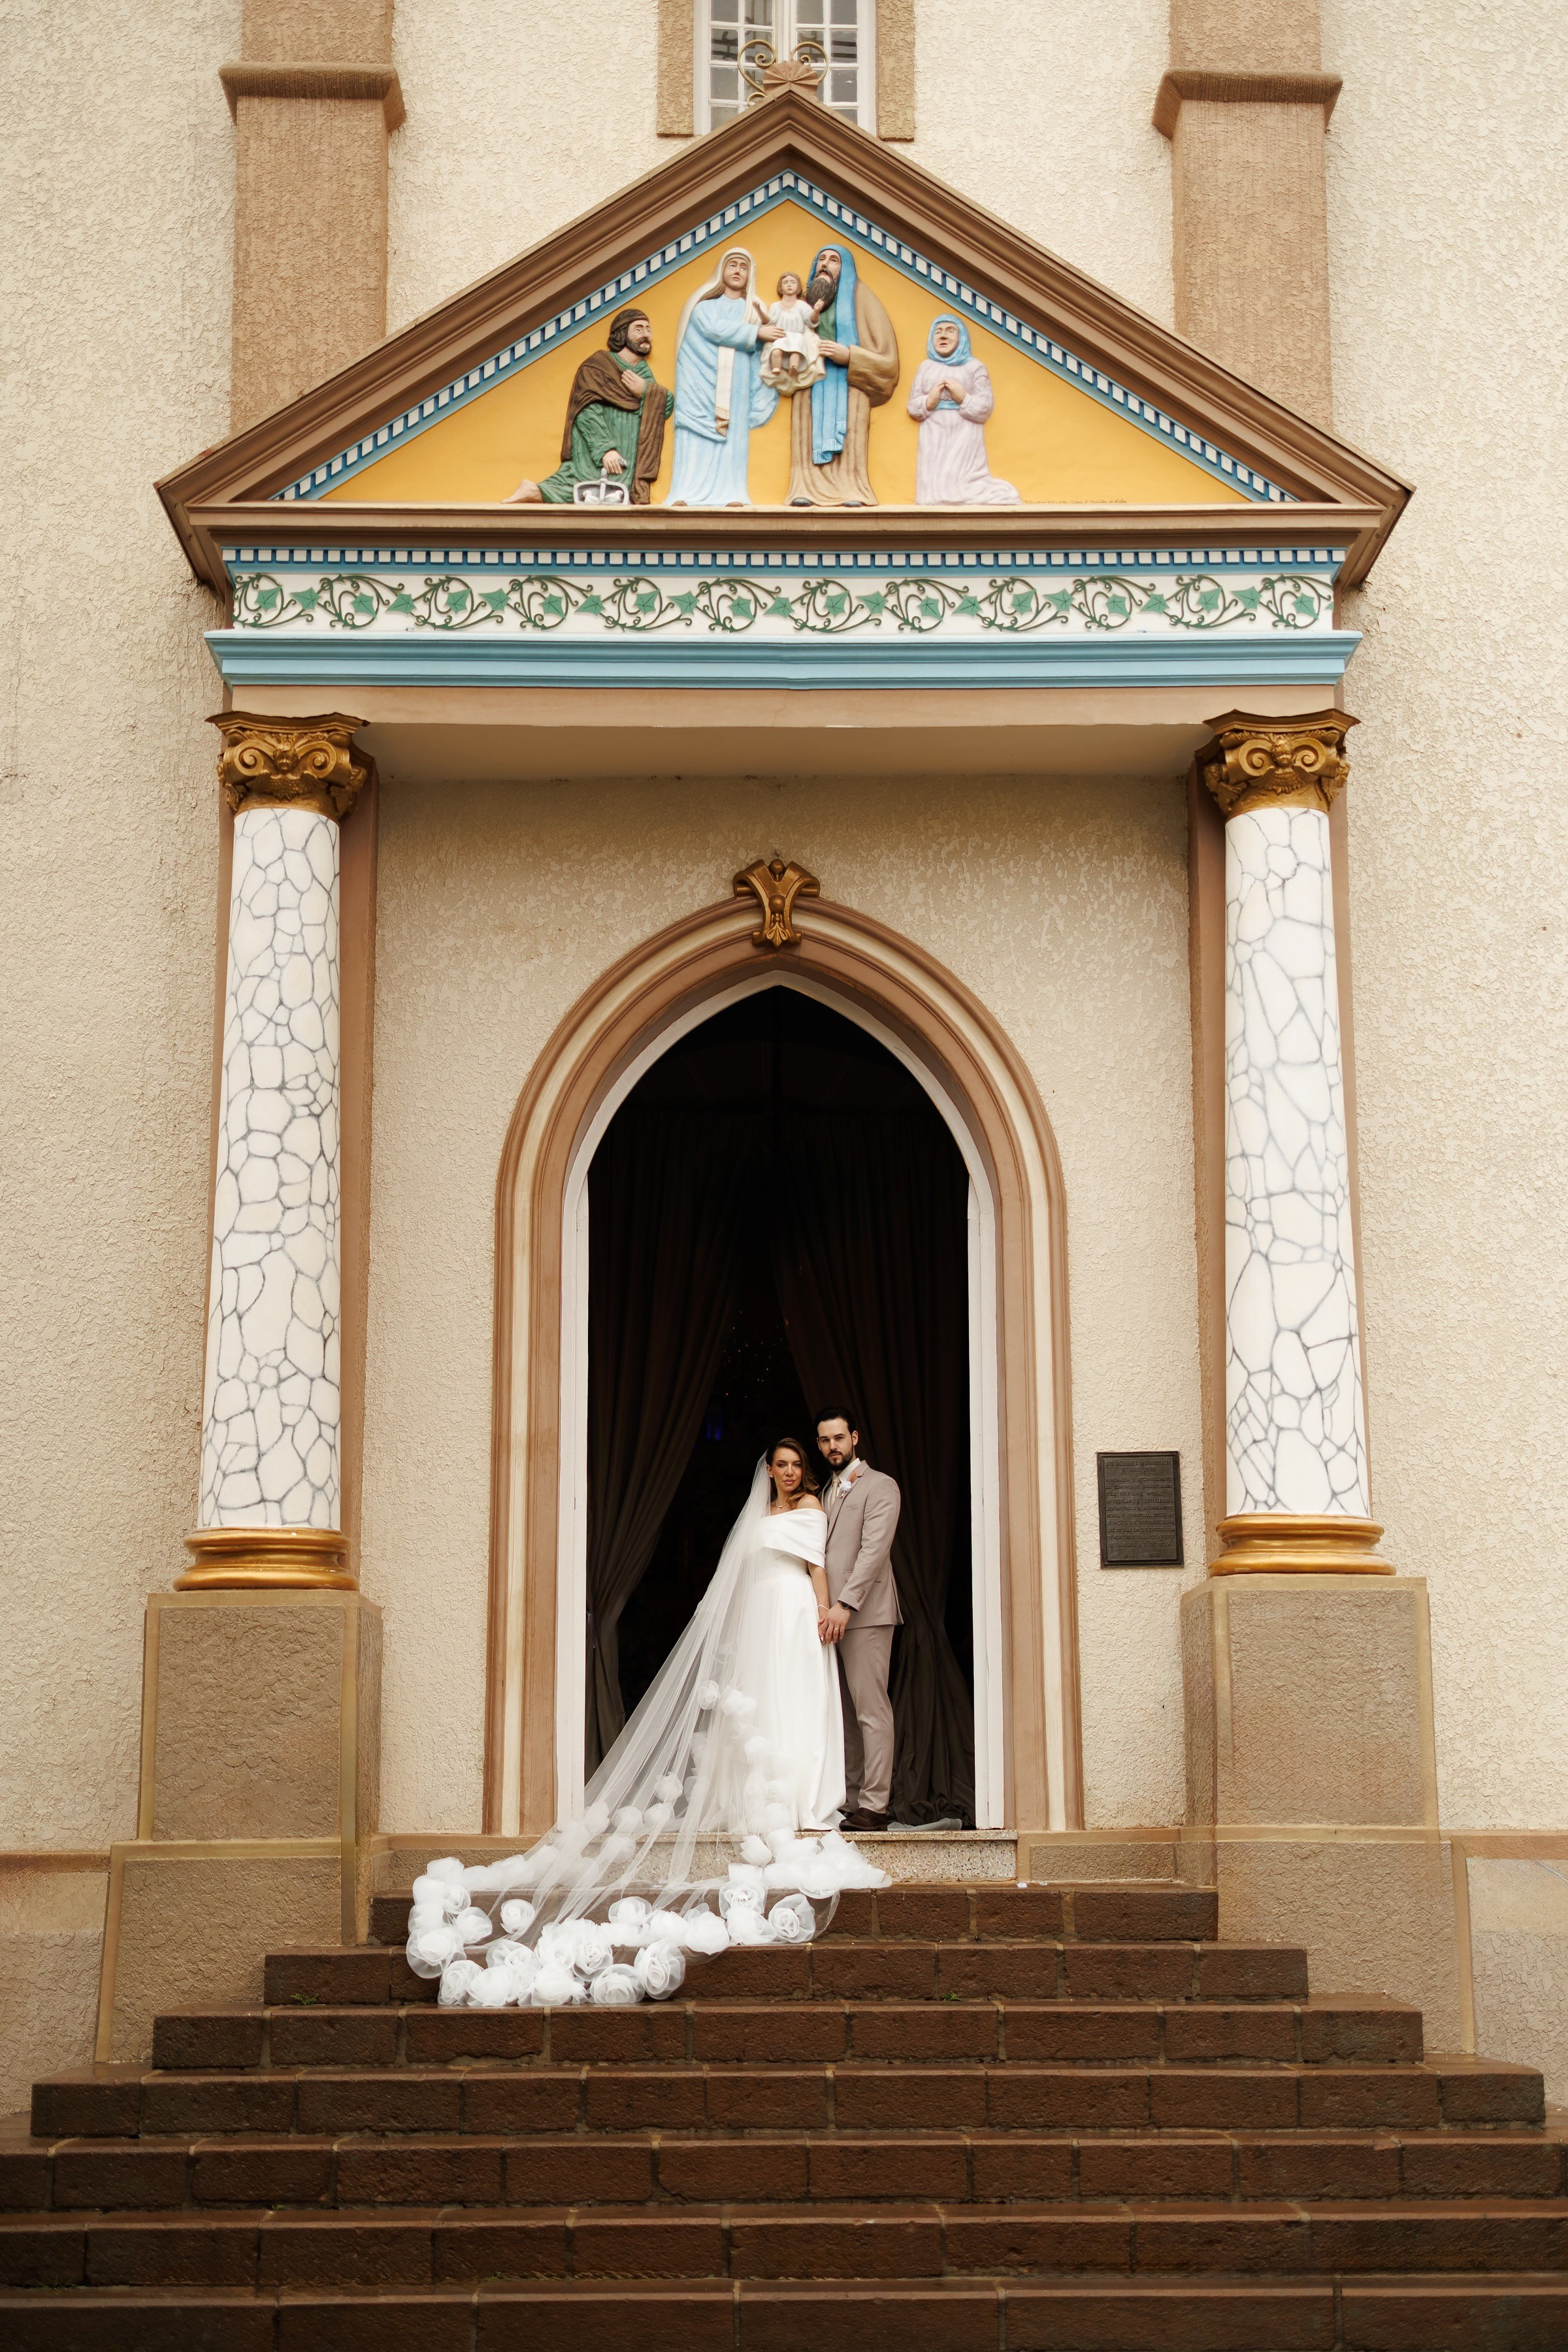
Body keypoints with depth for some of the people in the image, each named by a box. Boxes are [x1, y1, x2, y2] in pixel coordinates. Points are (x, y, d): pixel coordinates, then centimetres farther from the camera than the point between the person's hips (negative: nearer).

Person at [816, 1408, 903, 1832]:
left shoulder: (879, 1486, -1)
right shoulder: (828, 1492, 24)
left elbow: (874, 1550, -12)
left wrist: (845, 1605, -20)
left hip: (865, 1613, -8)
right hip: (832, 1614, 8)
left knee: (871, 1710, -8)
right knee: (843, 1713, 5)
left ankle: (875, 1805, -9)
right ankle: (850, 1799, 7)